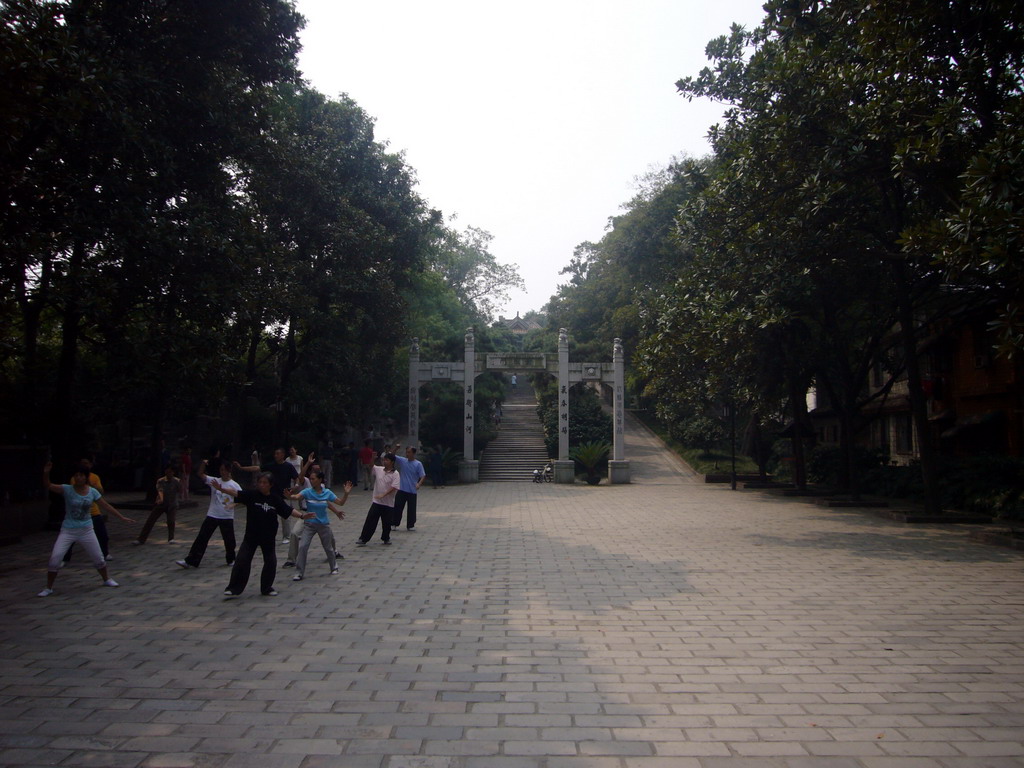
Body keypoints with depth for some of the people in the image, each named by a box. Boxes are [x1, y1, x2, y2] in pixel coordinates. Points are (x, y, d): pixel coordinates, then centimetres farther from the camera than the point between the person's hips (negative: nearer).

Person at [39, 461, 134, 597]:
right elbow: (48, 486, -26)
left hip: (86, 530, 2)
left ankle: (106, 579, 35)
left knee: (98, 557, 11)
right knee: (55, 558, -12)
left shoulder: (93, 492, -5)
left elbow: (106, 506, 3)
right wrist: (46, 473, -44)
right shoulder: (67, 490, -12)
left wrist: (122, 517, 4)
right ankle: (49, 588, 6)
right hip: (68, 530, -2)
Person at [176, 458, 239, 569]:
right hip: (212, 515, 2)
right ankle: (190, 561, 3)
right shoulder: (214, 481, 3)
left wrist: (233, 504, -26)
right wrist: (203, 464, -18)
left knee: (229, 539, 8)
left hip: (227, 517, -2)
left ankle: (231, 559, 29)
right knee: (201, 538, 0)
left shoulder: (234, 485, -4)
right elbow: (201, 474, -2)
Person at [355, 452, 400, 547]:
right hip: (376, 502, 3)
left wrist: (383, 495, -27)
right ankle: (363, 540, 5)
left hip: (388, 504, -3)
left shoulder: (395, 474, -10)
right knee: (370, 521, 0)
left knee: (386, 523, 9)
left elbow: (394, 487, -18)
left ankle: (386, 538, 29)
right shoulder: (378, 470, 4)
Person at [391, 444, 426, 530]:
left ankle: (410, 525, 18)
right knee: (397, 507, 4)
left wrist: (419, 484, -26)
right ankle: (395, 524, 15)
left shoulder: (418, 464, -8)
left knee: (411, 509, 6)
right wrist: (395, 449, -15)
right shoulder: (402, 461, 2)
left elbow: (423, 476, -10)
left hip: (412, 491, -2)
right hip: (402, 490, 3)